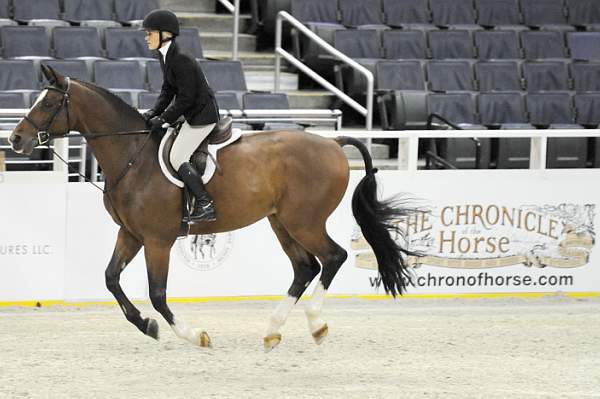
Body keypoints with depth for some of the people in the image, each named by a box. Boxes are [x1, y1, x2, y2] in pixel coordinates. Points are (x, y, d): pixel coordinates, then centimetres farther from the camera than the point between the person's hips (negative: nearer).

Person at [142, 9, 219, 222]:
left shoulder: (181, 60, -23)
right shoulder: (165, 57, 7)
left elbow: (185, 98, -22)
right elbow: (168, 90, 13)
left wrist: (163, 119, -19)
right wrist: (154, 112, 0)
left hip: (202, 115, -11)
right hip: (193, 115, 11)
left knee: (177, 158, -14)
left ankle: (206, 205, -15)